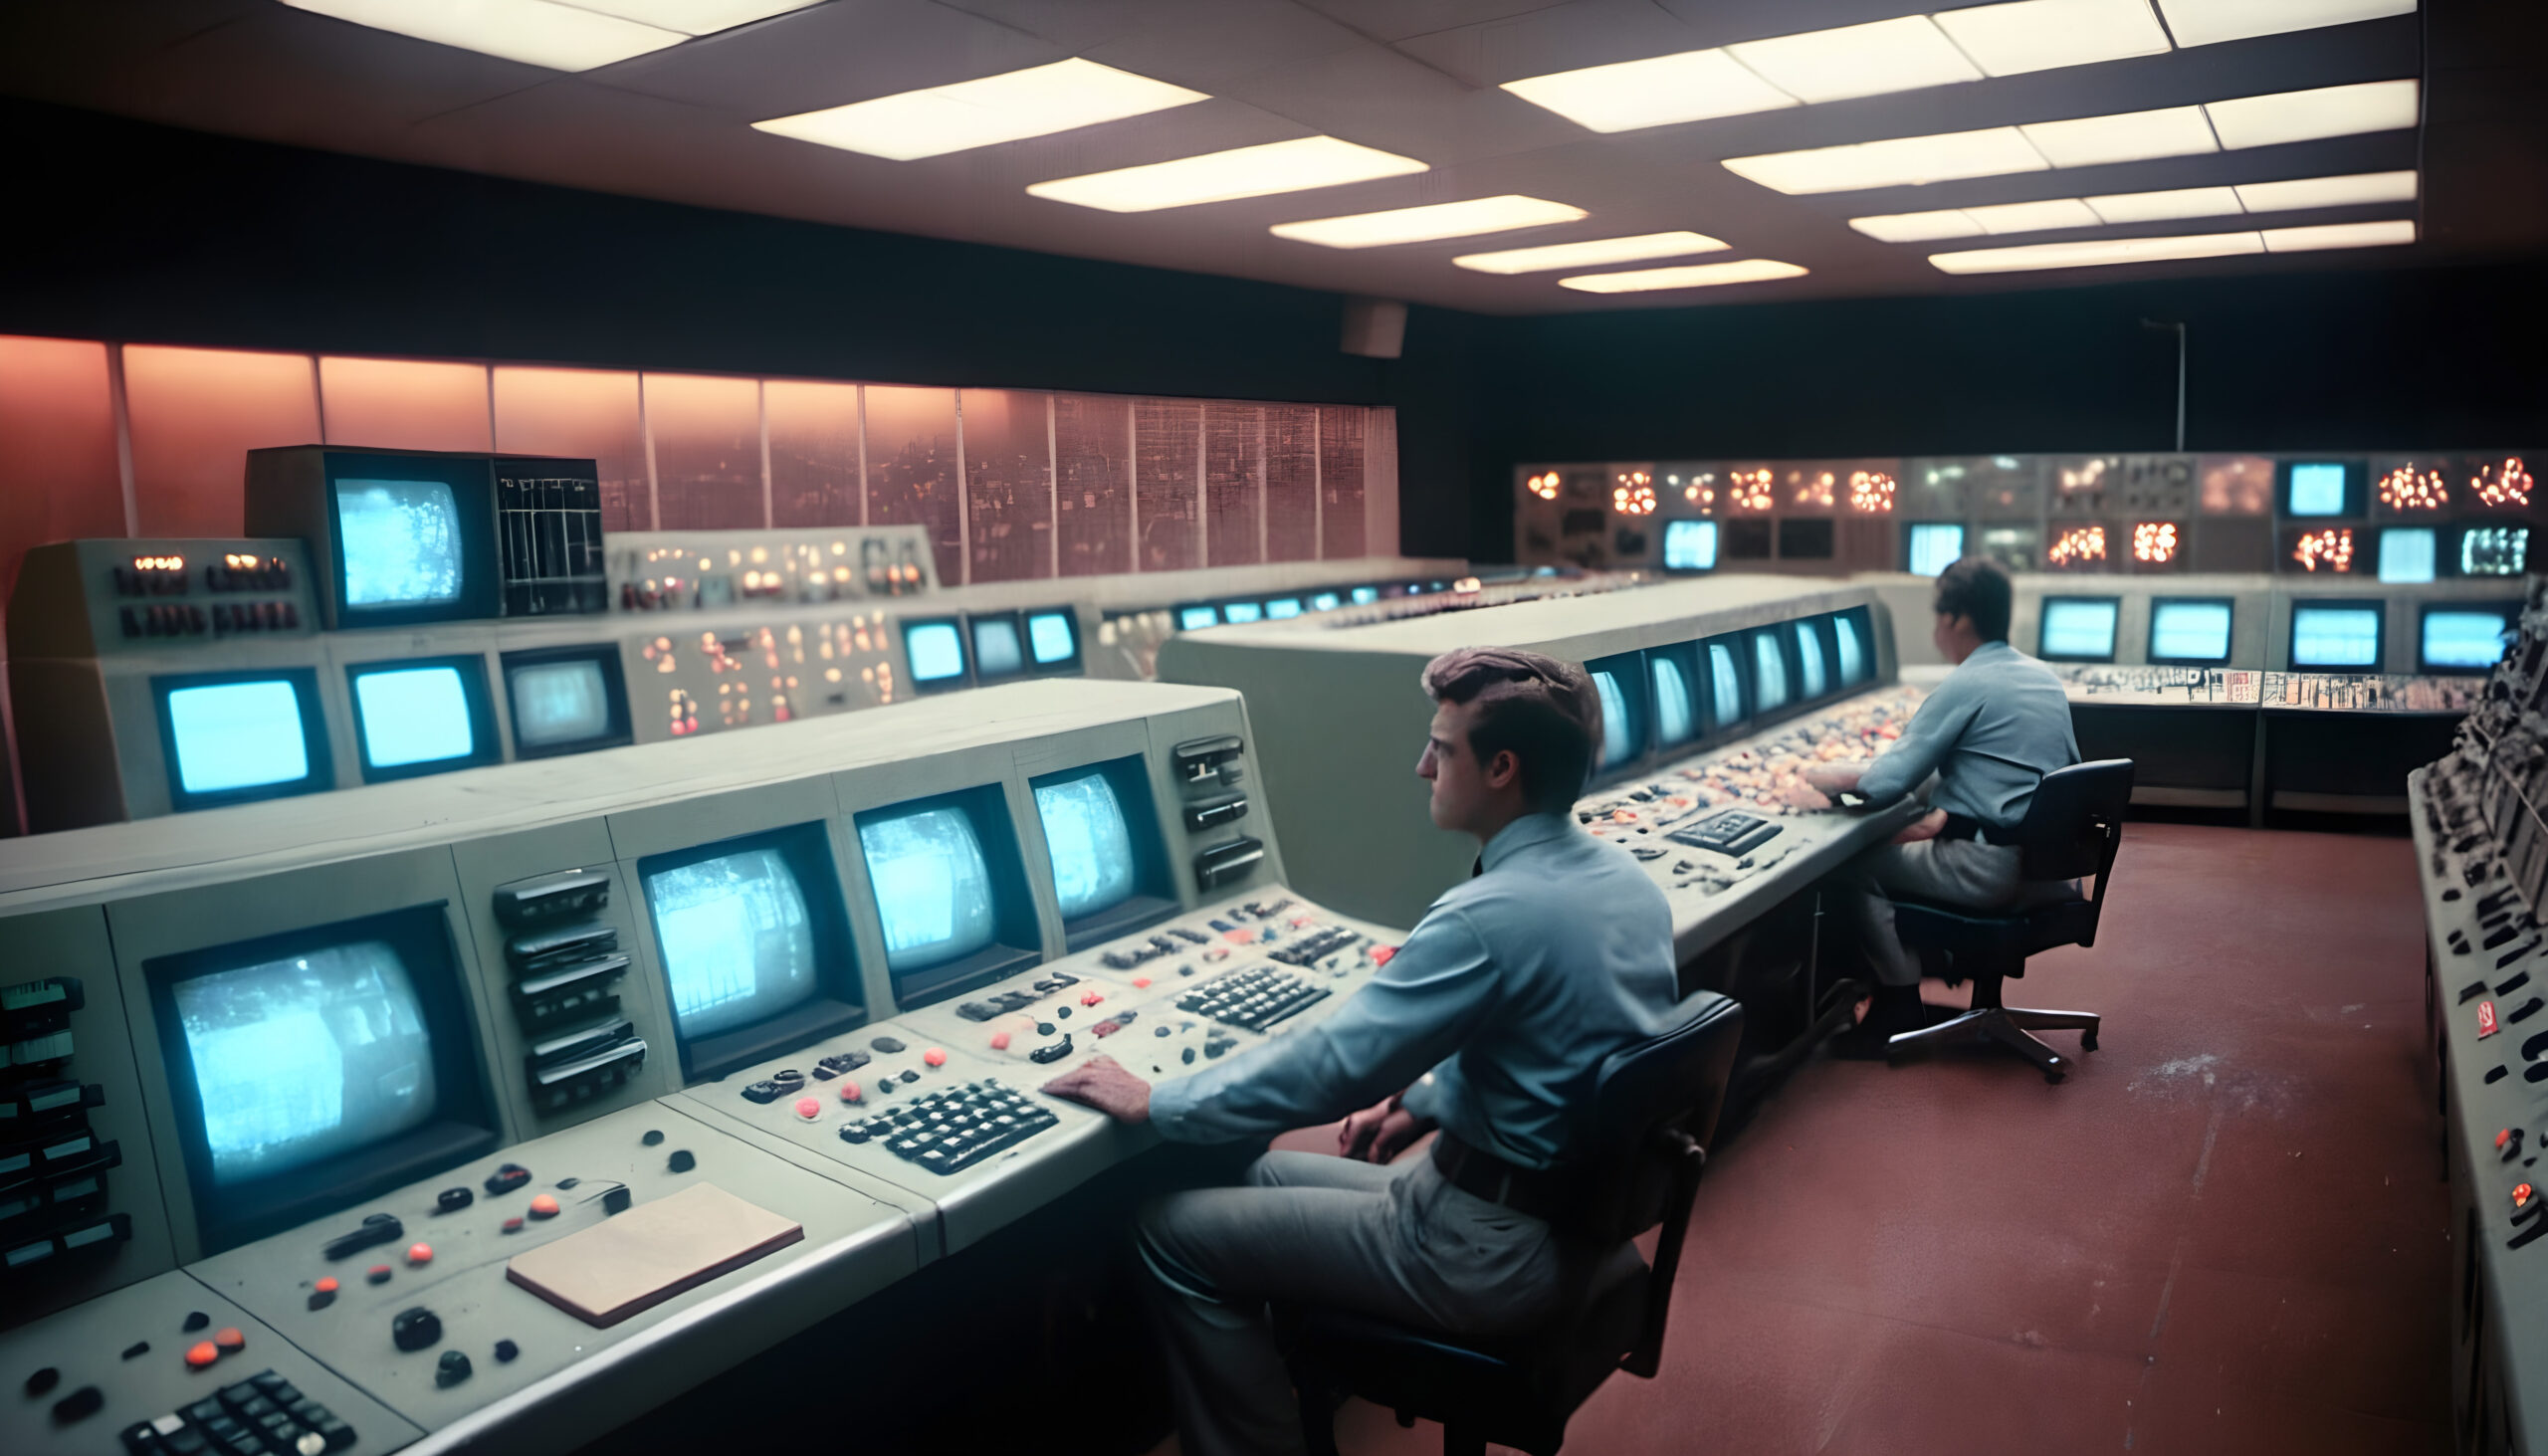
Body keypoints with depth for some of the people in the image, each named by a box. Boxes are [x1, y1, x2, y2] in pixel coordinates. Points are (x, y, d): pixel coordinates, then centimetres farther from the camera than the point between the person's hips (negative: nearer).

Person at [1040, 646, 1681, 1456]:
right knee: (1263, 1174, 19)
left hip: (1490, 1255, -9)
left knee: (1173, 1233, 0)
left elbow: (1326, 1067, -24)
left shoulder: (1489, 917, -27)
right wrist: (1423, 1100, 14)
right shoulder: (1629, 881, 1)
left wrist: (1153, 1104, -12)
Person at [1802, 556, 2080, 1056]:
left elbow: (1887, 783, -14)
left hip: (1995, 869, -9)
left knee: (1850, 870, 1)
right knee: (1908, 846, 26)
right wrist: (1944, 817, 12)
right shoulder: (2045, 677, 12)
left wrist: (1834, 777, 3)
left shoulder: (1965, 686, -15)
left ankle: (1900, 1006, 5)